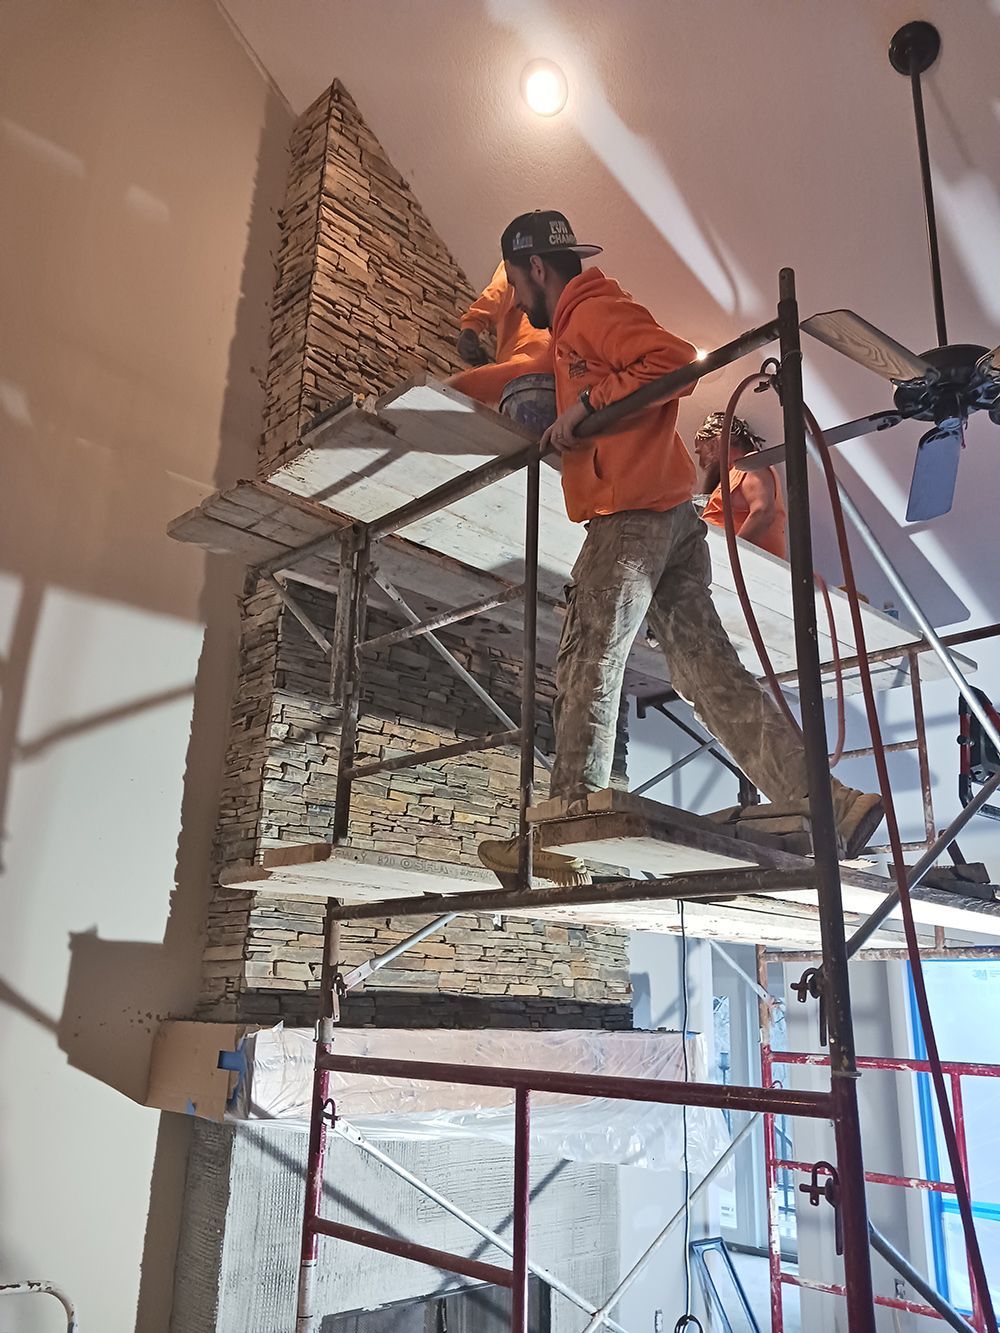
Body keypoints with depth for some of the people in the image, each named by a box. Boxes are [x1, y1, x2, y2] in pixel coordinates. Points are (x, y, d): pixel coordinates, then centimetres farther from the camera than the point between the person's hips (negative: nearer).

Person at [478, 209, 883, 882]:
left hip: (631, 519, -9)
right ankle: (827, 802, -4)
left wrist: (588, 403, -14)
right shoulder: (574, 330, 30)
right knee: (708, 669, 1)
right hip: (674, 521, 9)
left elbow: (675, 358, -16)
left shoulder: (594, 309, -1)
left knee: (587, 669, -7)